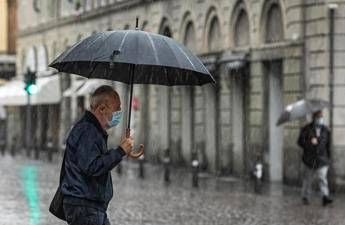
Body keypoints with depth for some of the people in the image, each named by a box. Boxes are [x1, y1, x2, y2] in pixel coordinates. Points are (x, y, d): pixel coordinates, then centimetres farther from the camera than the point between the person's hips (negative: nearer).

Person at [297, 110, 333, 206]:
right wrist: (310, 142, -22)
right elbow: (300, 142, -6)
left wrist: (328, 157, 15)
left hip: (322, 159, 1)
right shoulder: (306, 129, -1)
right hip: (309, 159, -1)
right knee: (308, 179, 9)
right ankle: (305, 197, 22)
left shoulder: (325, 130, 8)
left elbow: (328, 145, 15)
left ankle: (325, 197, -24)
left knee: (323, 178, -14)